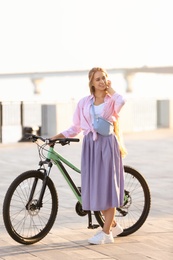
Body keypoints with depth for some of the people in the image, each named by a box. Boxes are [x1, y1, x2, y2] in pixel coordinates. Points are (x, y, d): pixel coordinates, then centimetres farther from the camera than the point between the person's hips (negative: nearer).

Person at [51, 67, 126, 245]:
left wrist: (110, 89, -7)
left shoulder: (111, 101, 1)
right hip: (90, 145, 4)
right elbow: (76, 127, 11)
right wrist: (57, 137, 1)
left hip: (108, 144, -4)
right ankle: (113, 225, 22)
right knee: (93, 188, 4)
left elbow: (121, 101, -24)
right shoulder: (84, 103, 9)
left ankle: (106, 233, -1)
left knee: (108, 186, -4)